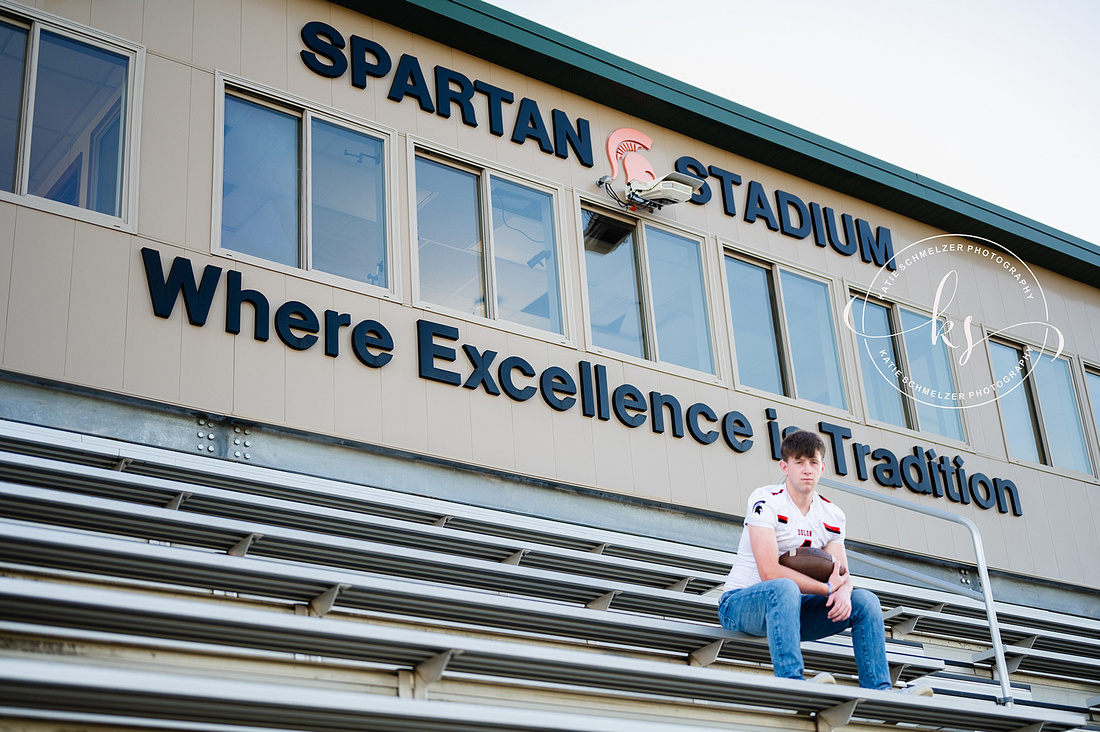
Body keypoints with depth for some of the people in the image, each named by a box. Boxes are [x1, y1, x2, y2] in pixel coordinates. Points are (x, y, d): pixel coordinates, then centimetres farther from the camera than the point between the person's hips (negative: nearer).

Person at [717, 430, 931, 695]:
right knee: (784, 588, -39)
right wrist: (828, 588, -17)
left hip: (786, 606, 6)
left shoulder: (832, 516, 7)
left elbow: (842, 574, 1)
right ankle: (792, 684, -53)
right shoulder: (765, 501, -14)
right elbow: (769, 572, -23)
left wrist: (843, 593, -24)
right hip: (740, 602, -6)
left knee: (865, 600, -10)